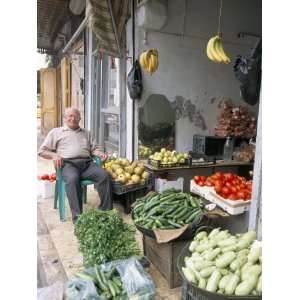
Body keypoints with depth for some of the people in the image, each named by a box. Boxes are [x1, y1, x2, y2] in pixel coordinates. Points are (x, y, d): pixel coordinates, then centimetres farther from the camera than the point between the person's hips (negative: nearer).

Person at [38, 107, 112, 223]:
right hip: (68, 164, -3)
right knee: (72, 179, -38)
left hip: (87, 163, 3)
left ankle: (106, 211, -22)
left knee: (105, 175, -26)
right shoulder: (56, 132, 22)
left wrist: (100, 154, 2)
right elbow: (42, 151, 16)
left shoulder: (85, 133, 32)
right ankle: (77, 216, -36)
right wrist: (54, 155, -6)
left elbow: (94, 148, 26)